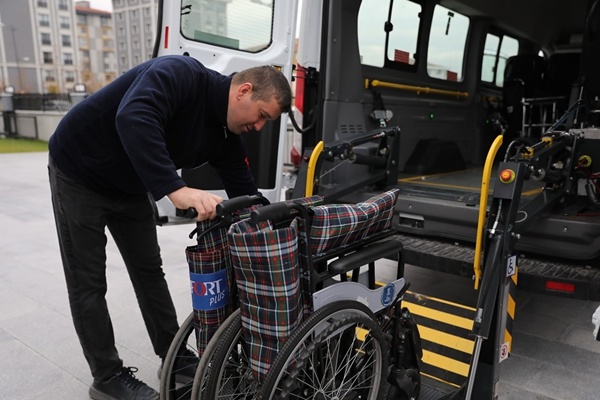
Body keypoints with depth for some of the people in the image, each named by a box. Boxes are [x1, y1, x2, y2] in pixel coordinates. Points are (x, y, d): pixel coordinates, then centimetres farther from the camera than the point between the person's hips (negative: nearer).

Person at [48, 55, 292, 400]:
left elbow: (245, 196, -4)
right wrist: (176, 189, -53)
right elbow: (133, 118, -46)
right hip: (79, 172, -7)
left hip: (130, 187, 7)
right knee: (89, 283, 0)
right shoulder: (181, 74, -28)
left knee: (150, 270, 9)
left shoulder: (225, 136, -7)